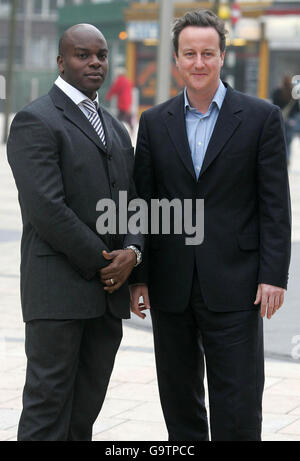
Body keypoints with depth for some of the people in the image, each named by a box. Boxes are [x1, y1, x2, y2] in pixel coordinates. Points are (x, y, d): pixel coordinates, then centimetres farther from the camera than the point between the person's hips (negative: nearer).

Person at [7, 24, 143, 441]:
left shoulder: (115, 128, 19)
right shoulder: (36, 121, -6)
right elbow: (45, 207, -16)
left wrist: (131, 251, -4)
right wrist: (101, 263, -12)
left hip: (108, 290, 7)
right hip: (59, 289, -7)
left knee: (85, 411, 8)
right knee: (48, 406, -5)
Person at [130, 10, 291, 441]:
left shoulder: (261, 117, 0)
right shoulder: (155, 122, 8)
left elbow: (275, 204, -2)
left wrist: (273, 276, -9)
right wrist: (138, 276, 4)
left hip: (233, 286, -3)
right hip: (171, 287, 3)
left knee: (237, 407, -3)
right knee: (179, 400, 12)